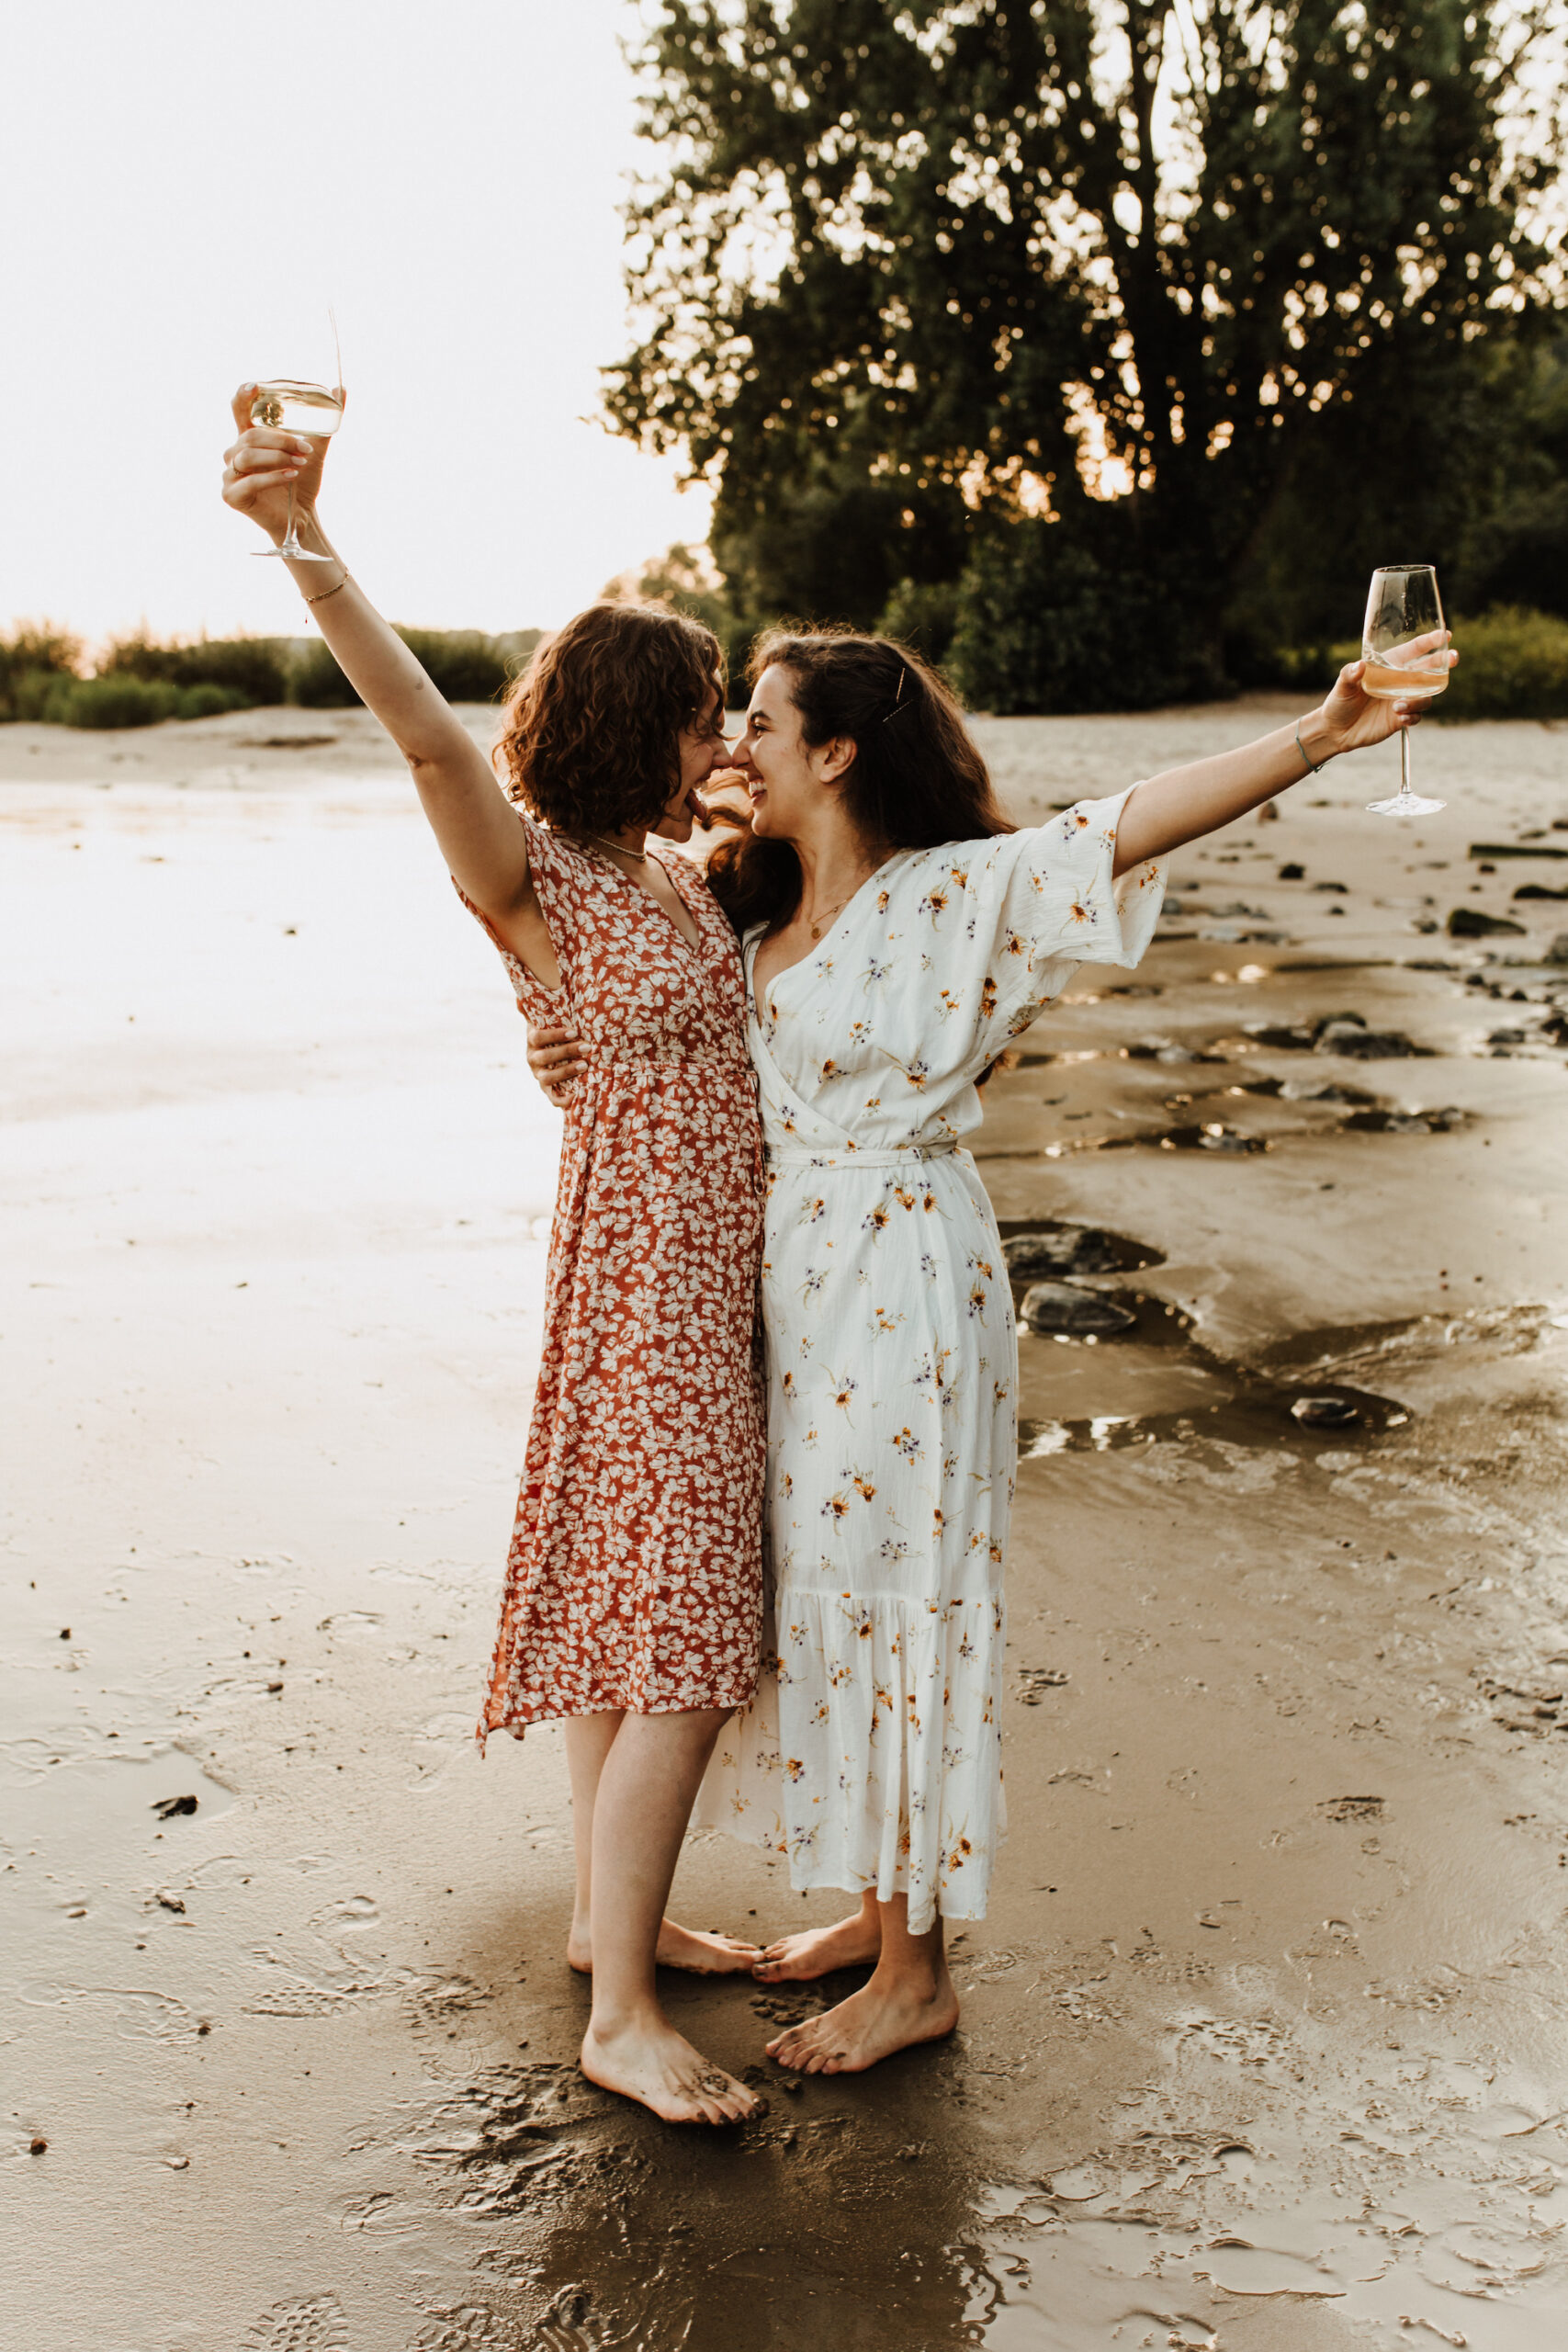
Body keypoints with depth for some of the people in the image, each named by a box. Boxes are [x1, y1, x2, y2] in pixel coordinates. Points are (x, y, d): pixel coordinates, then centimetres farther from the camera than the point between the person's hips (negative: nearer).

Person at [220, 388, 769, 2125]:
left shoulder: (679, 875, 11)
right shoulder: (535, 878, -14)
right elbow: (425, 732, -31)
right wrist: (303, 544, -47)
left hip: (711, 1264, 9)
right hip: (650, 1276, -9)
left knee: (637, 1605, 17)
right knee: (683, 1647, -8)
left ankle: (612, 1909, 32)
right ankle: (619, 2019, 2)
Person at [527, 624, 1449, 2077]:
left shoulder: (955, 895, -12)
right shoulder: (760, 921, 11)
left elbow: (1130, 826, -24)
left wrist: (1318, 738, -34)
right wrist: (579, 1066, 5)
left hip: (901, 1284, -8)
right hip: (793, 1282, 8)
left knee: (886, 1595, 0)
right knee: (818, 1592, 15)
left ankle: (915, 1973, 14)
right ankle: (879, 1906, 33)